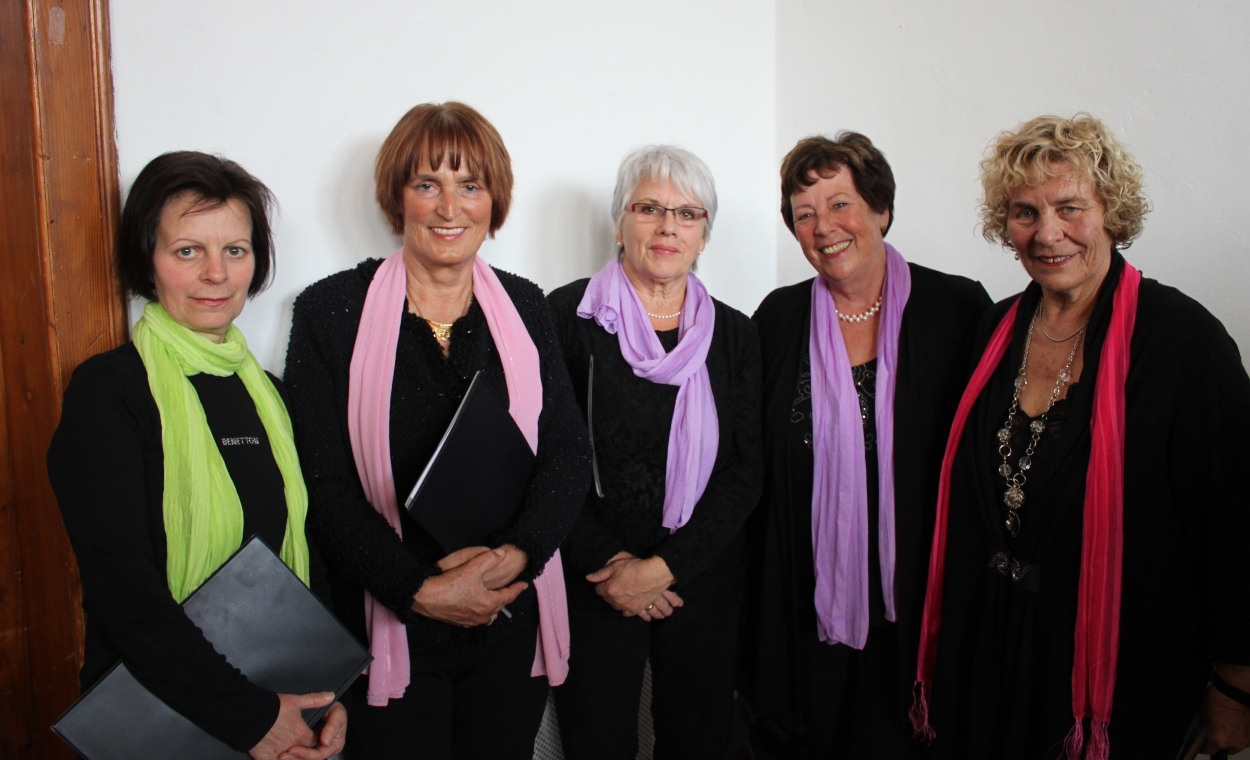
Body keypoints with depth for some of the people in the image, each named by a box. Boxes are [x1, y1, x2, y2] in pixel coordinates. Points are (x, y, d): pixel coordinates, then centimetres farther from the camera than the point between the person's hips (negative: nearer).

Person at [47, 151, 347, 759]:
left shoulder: (268, 392, 4)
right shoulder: (107, 391, -13)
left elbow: (302, 559, 7)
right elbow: (123, 590, -19)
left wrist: (329, 692, -5)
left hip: (278, 706, 5)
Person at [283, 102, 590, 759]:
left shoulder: (524, 307, 4)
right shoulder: (330, 311, -4)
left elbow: (569, 454, 1)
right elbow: (323, 485, -7)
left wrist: (515, 553, -16)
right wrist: (420, 591, -16)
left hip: (512, 625, 3)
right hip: (388, 628, -2)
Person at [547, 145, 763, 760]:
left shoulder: (733, 334, 4)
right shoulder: (570, 315, -5)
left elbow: (745, 470, 0)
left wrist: (667, 566, -11)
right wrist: (607, 561, -13)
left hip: (701, 584, 3)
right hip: (591, 587, -2)